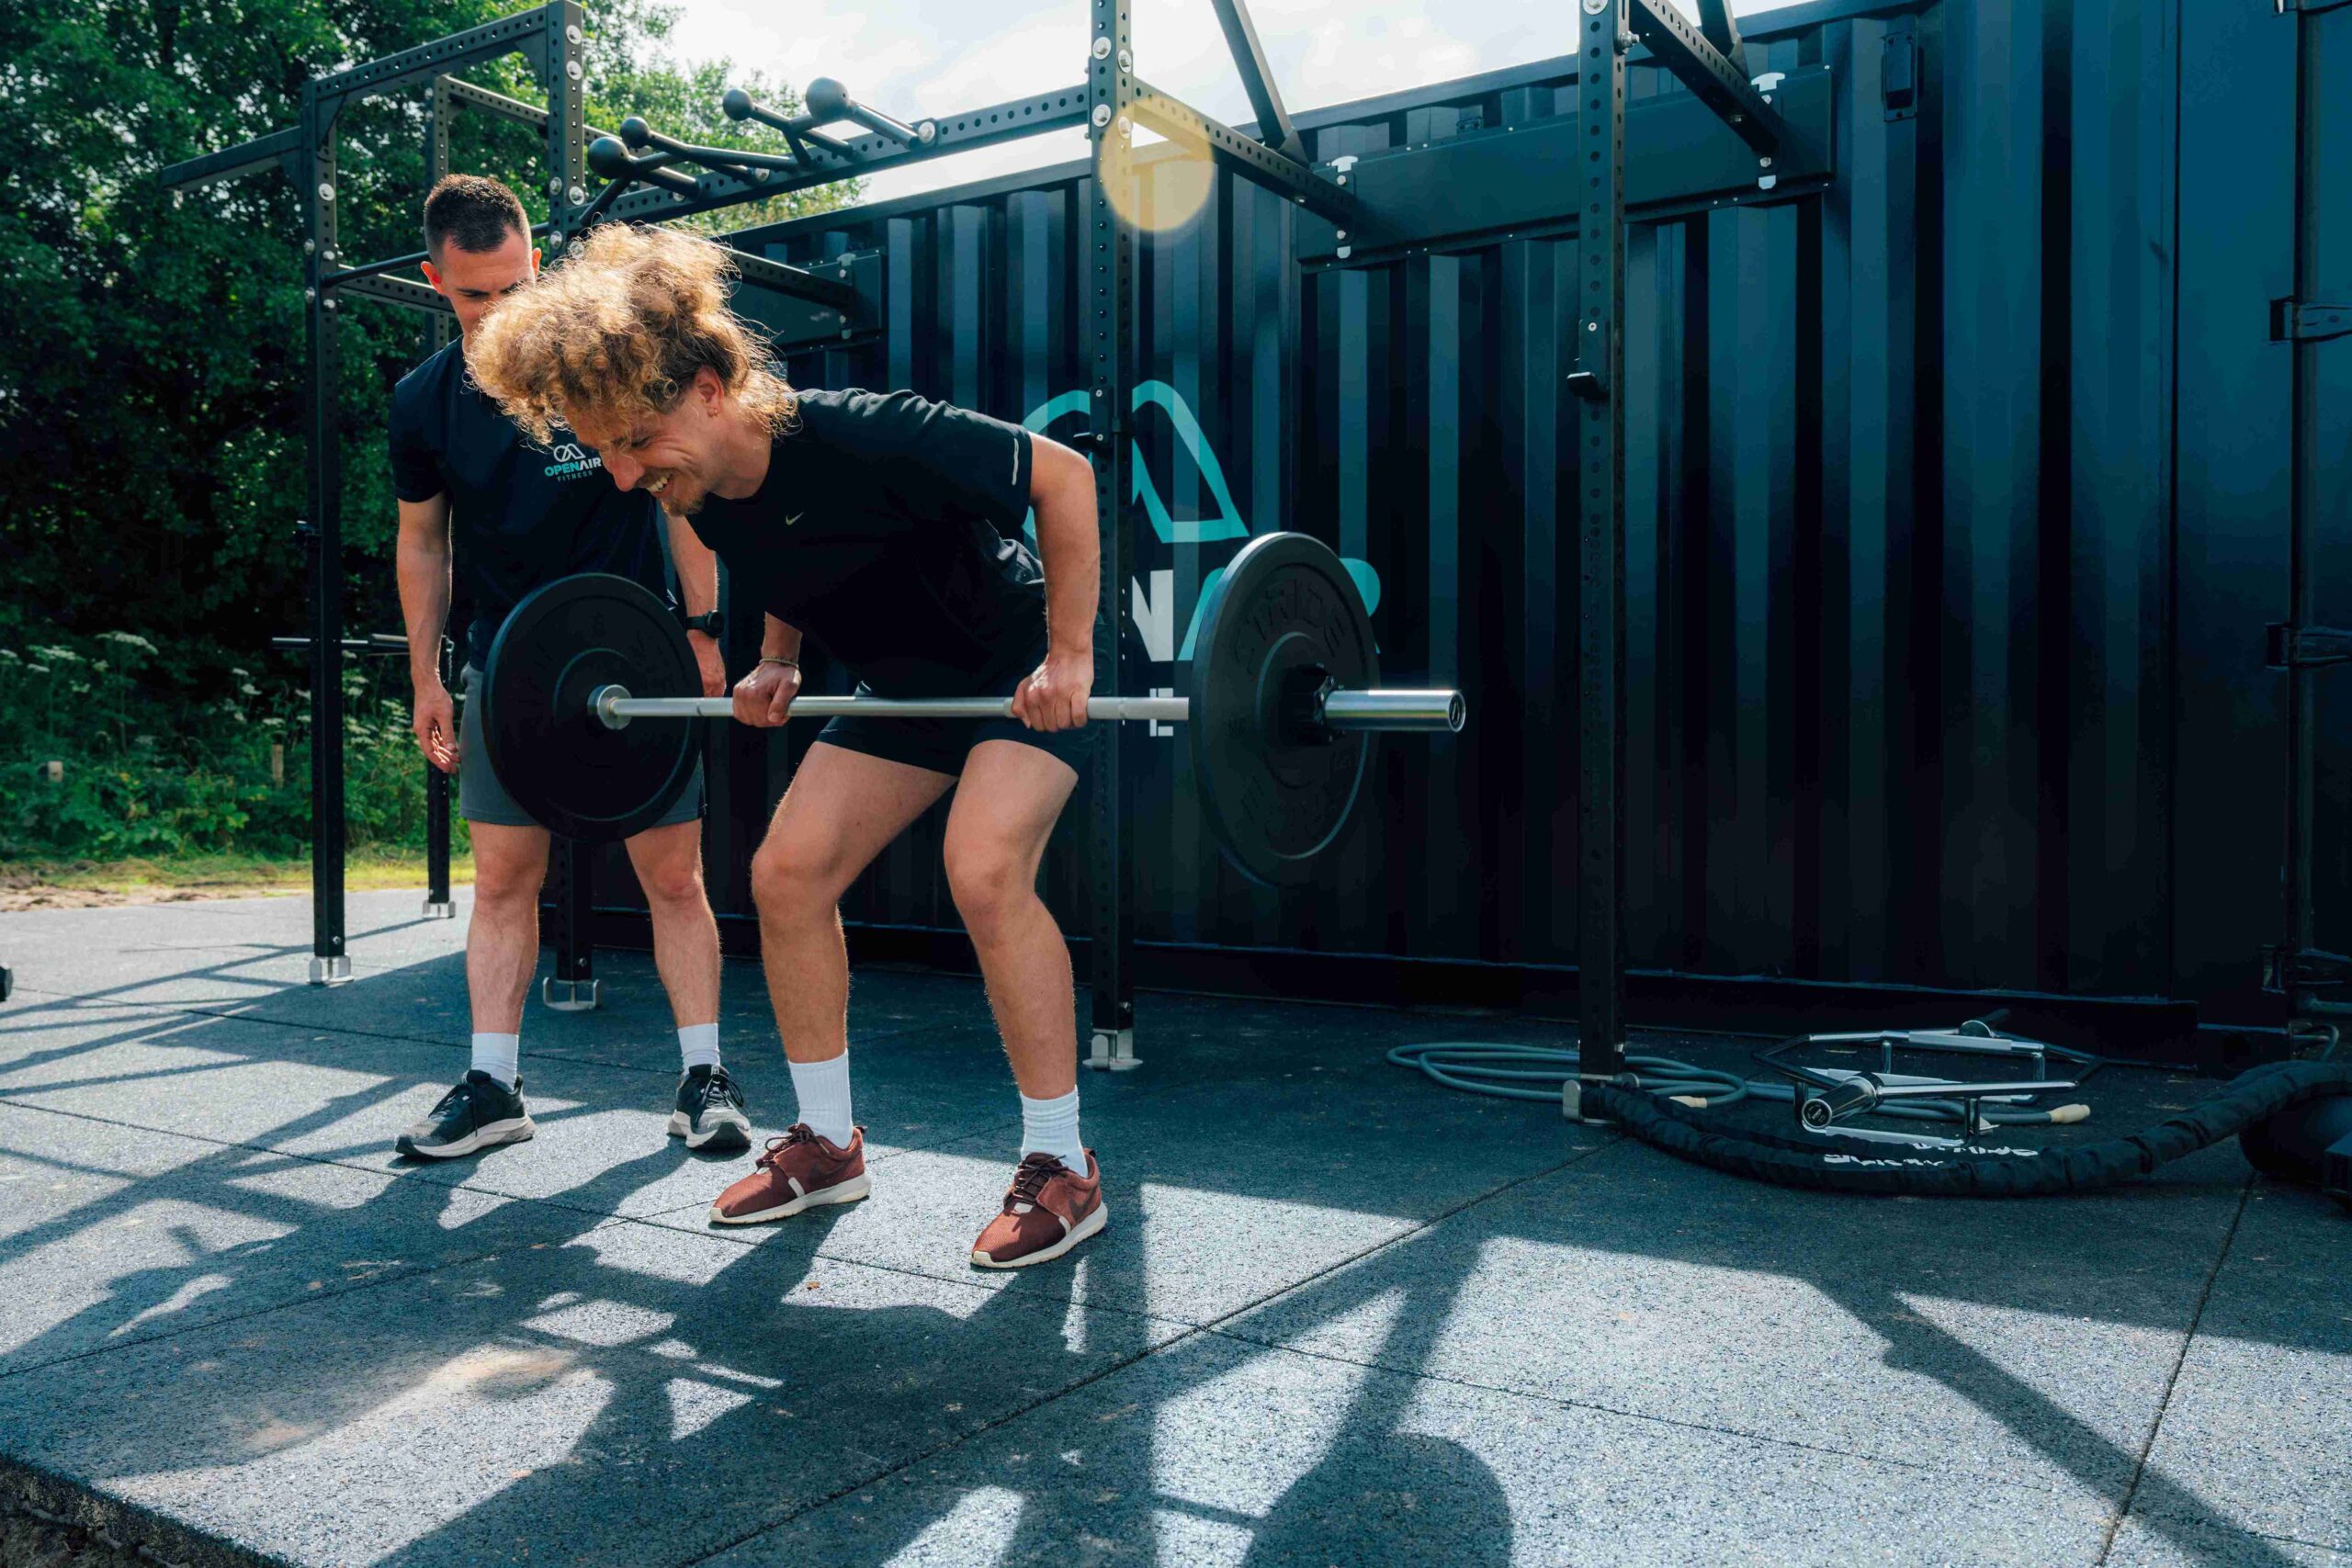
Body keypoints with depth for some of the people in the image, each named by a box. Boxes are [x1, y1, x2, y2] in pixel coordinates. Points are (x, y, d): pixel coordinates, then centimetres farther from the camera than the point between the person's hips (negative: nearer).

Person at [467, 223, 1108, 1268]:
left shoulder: (866, 440, -32)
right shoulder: (702, 495, -10)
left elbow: (1065, 475, -24)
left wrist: (1070, 655, -23)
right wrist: (777, 661, 2)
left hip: (1024, 666, -7)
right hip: (906, 682, 8)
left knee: (984, 870, -27)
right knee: (787, 870, -2)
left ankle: (1061, 1169, -13)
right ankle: (827, 1143, 13)